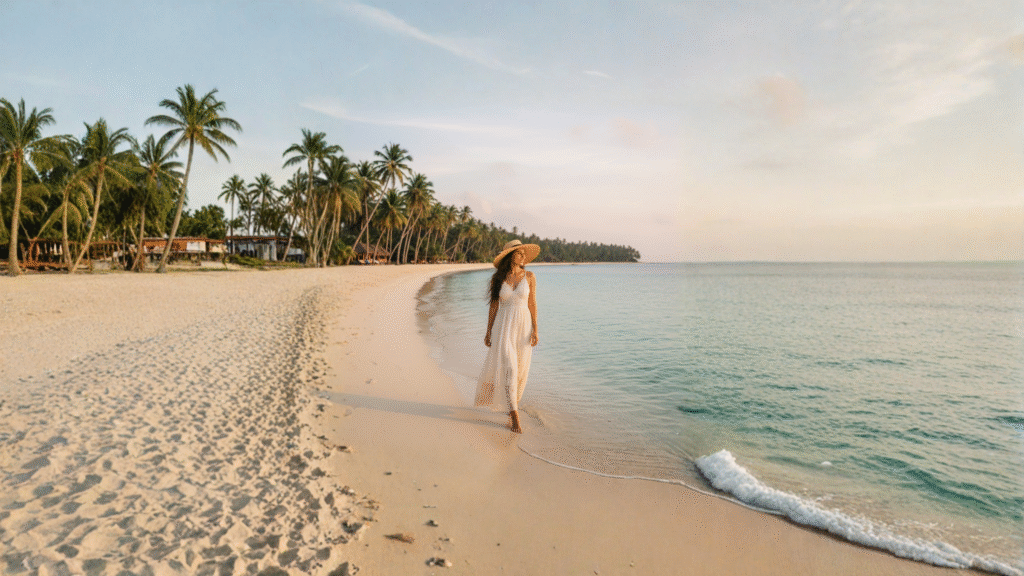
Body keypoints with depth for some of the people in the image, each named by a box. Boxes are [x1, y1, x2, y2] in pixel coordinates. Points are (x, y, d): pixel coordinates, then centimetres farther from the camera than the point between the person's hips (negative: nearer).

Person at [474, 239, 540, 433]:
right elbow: (494, 306, 5)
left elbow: (532, 304, 2)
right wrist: (488, 332, 5)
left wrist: (535, 330, -4)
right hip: (503, 326, -1)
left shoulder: (529, 277, 1)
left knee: (521, 370, 7)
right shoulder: (498, 278, 0)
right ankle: (514, 415, -4)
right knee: (507, 368, -10)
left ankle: (512, 402, 34)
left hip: (523, 325, 1)